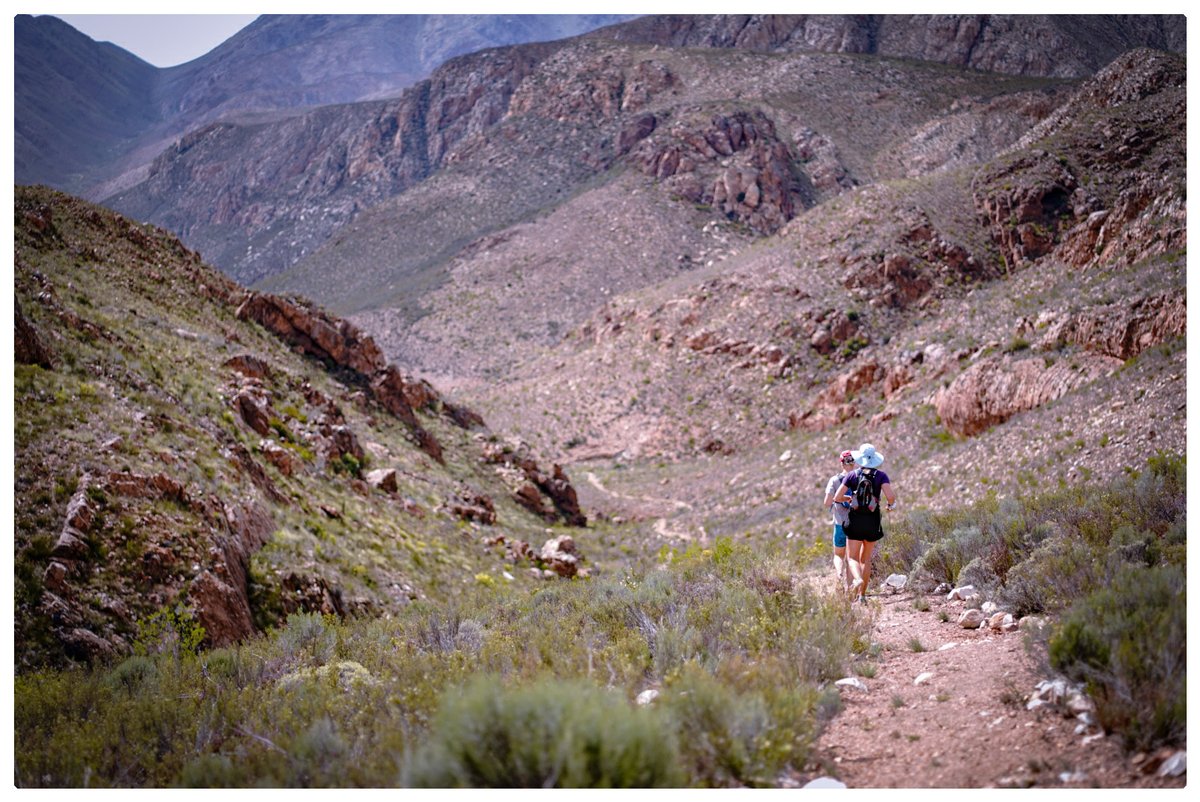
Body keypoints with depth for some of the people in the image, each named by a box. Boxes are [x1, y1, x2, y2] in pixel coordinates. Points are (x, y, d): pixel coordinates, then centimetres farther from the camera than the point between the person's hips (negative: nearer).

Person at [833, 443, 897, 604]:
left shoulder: (852, 475, 0)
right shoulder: (881, 475, -1)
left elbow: (837, 497, -3)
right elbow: (890, 495, -16)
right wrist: (891, 505, 7)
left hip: (855, 520, -1)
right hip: (873, 521, 1)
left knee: (852, 557, 1)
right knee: (866, 558, 17)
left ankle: (858, 579, -31)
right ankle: (862, 594, 15)